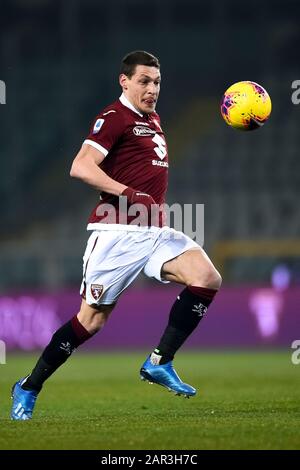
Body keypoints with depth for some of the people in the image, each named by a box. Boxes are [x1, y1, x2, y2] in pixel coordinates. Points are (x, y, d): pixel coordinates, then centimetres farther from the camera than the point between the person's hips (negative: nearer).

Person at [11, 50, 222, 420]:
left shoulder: (152, 119, 18)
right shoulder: (114, 118, -9)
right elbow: (81, 167, -21)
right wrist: (128, 194, -28)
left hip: (155, 231, 8)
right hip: (118, 232, -8)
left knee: (208, 279, -12)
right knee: (92, 318, -3)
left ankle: (159, 363, -5)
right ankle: (28, 389, 12)